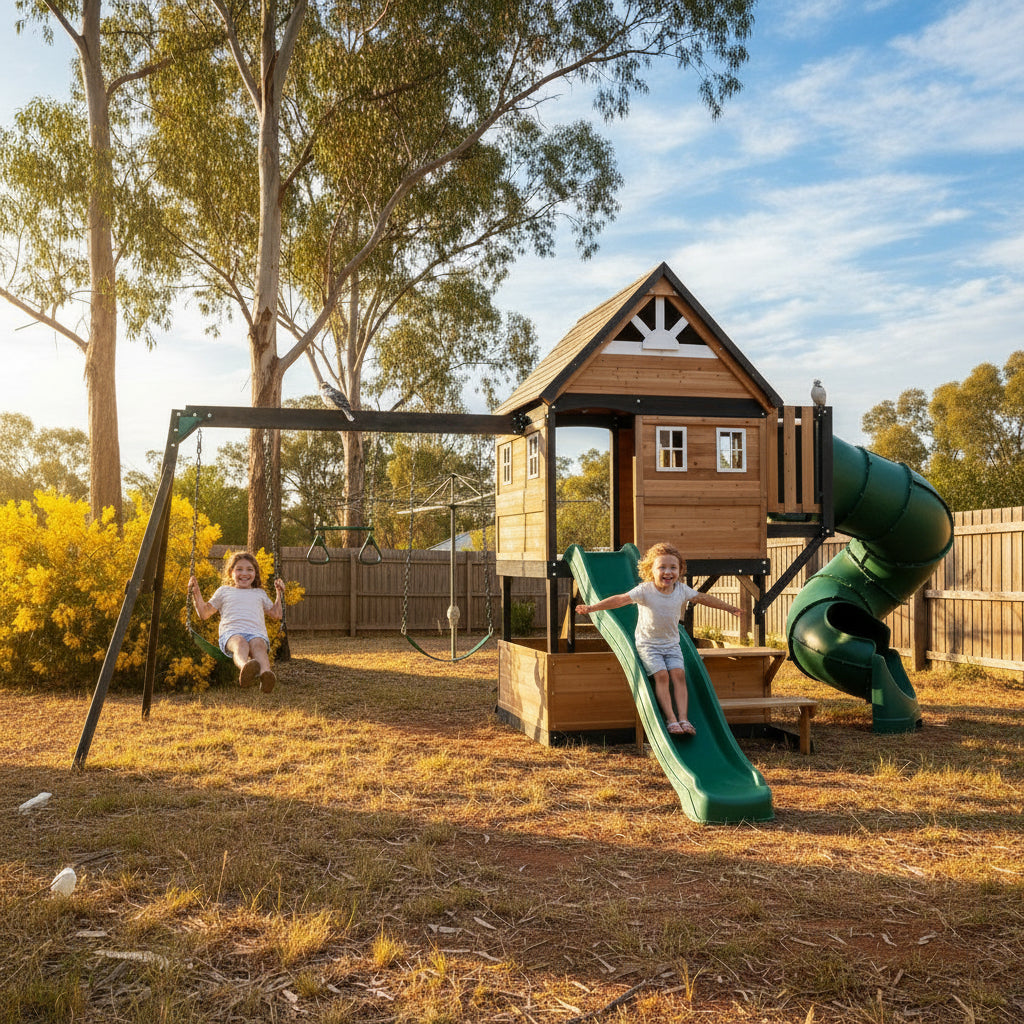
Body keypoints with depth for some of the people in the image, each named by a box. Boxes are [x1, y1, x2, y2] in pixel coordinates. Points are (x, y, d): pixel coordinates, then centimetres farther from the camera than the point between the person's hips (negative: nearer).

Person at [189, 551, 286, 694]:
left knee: (258, 645, -38)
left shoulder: (260, 593, 35)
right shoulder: (224, 591, 30)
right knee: (240, 643, -40)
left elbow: (276, 614, 37)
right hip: (231, 633, -1)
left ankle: (265, 672, -70)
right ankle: (244, 667, -74)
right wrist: (196, 593, 20)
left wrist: (280, 593, 31)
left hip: (257, 634, 1)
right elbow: (204, 613, 29)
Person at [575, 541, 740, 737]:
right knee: (661, 675, -20)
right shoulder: (645, 590, -16)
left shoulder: (681, 590, -2)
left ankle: (683, 718, -16)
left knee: (678, 674, -15)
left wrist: (728, 607, 22)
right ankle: (671, 720, -18)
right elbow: (621, 599, -25)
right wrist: (592, 608, -36)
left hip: (671, 644, 4)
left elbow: (703, 598, 12)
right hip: (648, 644, -4)